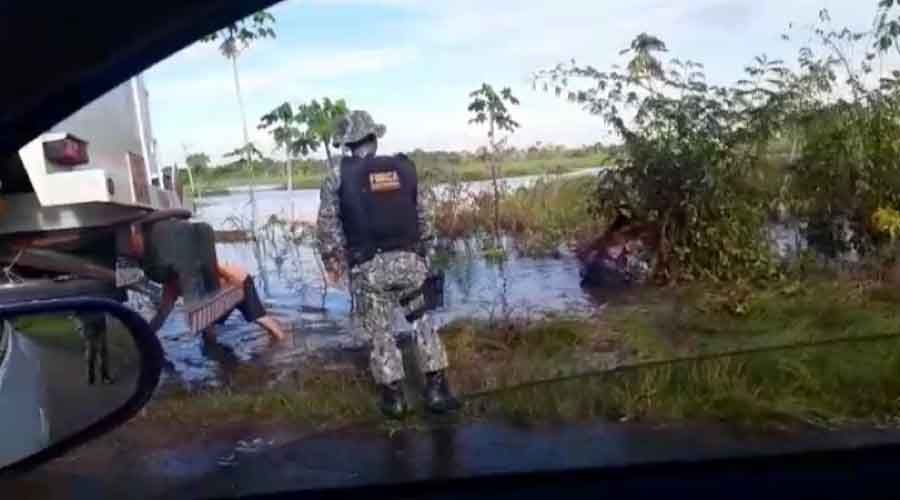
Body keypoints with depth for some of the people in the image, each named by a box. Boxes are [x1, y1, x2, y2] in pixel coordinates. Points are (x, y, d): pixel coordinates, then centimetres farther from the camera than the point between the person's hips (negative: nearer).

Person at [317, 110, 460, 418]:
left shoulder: (338, 175, 0)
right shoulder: (404, 168, 7)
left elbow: (328, 224, 0)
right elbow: (424, 218, 10)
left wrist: (332, 262, 12)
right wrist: (426, 254, 20)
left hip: (368, 267, -2)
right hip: (410, 260, 2)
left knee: (379, 332, 11)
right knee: (423, 323, 17)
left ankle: (393, 397, 17)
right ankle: (437, 389, 14)